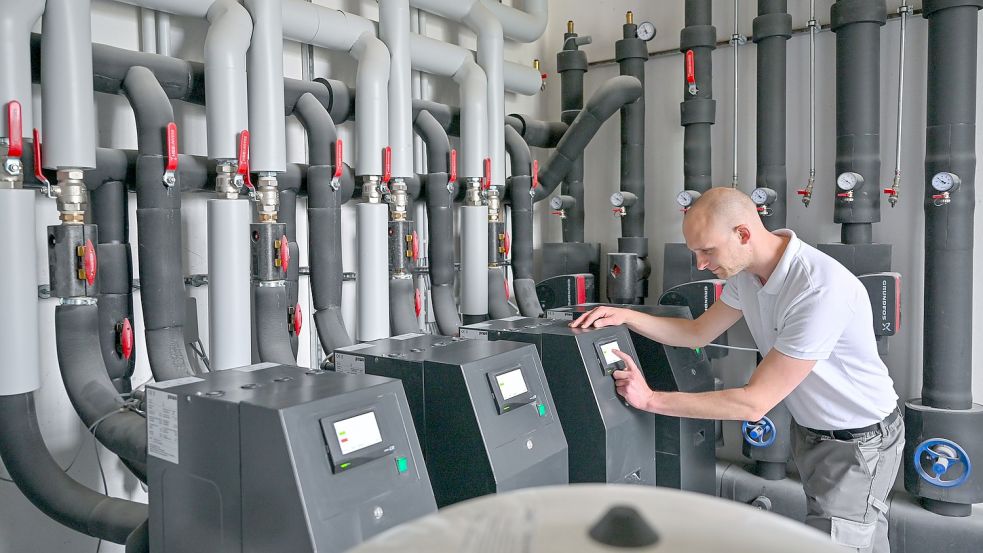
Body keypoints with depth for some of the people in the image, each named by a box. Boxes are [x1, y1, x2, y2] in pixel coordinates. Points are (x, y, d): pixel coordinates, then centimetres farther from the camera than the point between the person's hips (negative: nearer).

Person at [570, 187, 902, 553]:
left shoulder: (822, 289, -34)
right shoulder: (746, 272, -8)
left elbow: (754, 403, -31)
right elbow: (698, 333, 6)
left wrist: (650, 399, -28)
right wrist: (626, 316, -9)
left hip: (859, 441, -7)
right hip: (808, 429, 7)